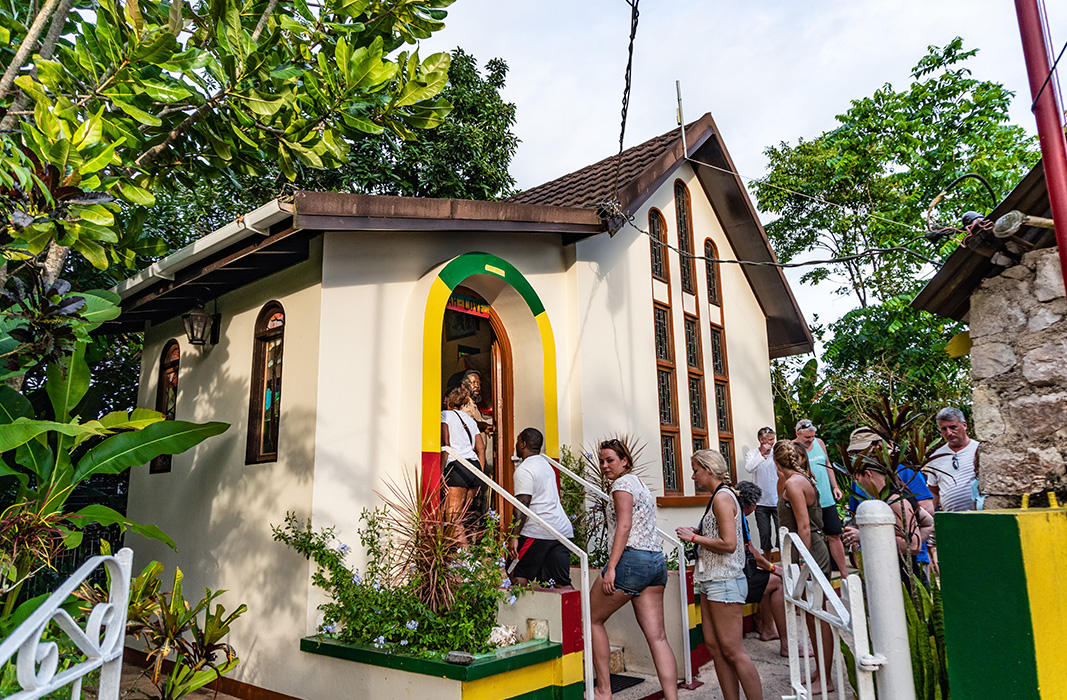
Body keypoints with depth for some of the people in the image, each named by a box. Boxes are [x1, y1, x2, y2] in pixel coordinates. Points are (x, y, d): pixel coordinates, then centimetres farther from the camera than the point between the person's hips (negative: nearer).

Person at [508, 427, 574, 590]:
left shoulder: (523, 470, -8)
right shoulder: (545, 463, 20)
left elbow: (523, 506, -16)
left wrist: (514, 536, -17)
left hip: (538, 532, -8)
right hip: (563, 529, 8)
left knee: (518, 577, 4)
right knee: (562, 584, 6)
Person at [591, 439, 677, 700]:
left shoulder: (623, 483, -5)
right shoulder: (641, 483, 22)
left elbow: (624, 525, -16)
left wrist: (611, 568, -19)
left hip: (631, 559, -9)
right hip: (656, 561, 9)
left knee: (592, 619, 8)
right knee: (657, 637, 5)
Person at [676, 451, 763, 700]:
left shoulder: (722, 497, -14)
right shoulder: (719, 497, 15)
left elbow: (729, 544, -22)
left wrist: (694, 537, -13)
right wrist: (695, 535, 12)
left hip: (724, 582, -10)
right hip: (712, 581, 10)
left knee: (733, 651, -4)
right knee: (714, 647, 10)